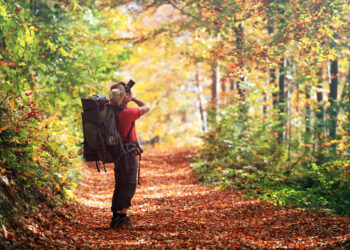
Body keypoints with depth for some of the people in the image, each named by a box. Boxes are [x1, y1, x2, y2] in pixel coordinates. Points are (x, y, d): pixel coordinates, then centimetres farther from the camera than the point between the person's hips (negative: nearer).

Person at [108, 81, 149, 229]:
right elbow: (146, 108, -3)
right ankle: (123, 217, -7)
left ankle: (115, 217, 15)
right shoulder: (127, 112, -17)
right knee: (129, 186, -4)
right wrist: (133, 99, 10)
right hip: (128, 154, -8)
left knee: (119, 187, 13)